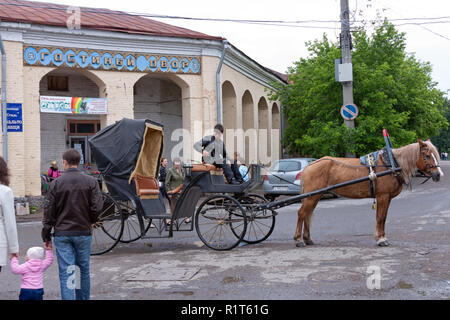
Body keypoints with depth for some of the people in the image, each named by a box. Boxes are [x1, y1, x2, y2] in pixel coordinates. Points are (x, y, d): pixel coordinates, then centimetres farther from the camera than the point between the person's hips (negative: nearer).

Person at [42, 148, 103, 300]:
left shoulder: (56, 183, -4)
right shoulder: (90, 181, -3)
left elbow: (48, 212, -1)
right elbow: (97, 207, -7)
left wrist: (46, 236, 6)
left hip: (62, 234, -1)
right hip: (83, 233, 1)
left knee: (65, 272, -1)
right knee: (83, 270, 14)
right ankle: (83, 298, 24)